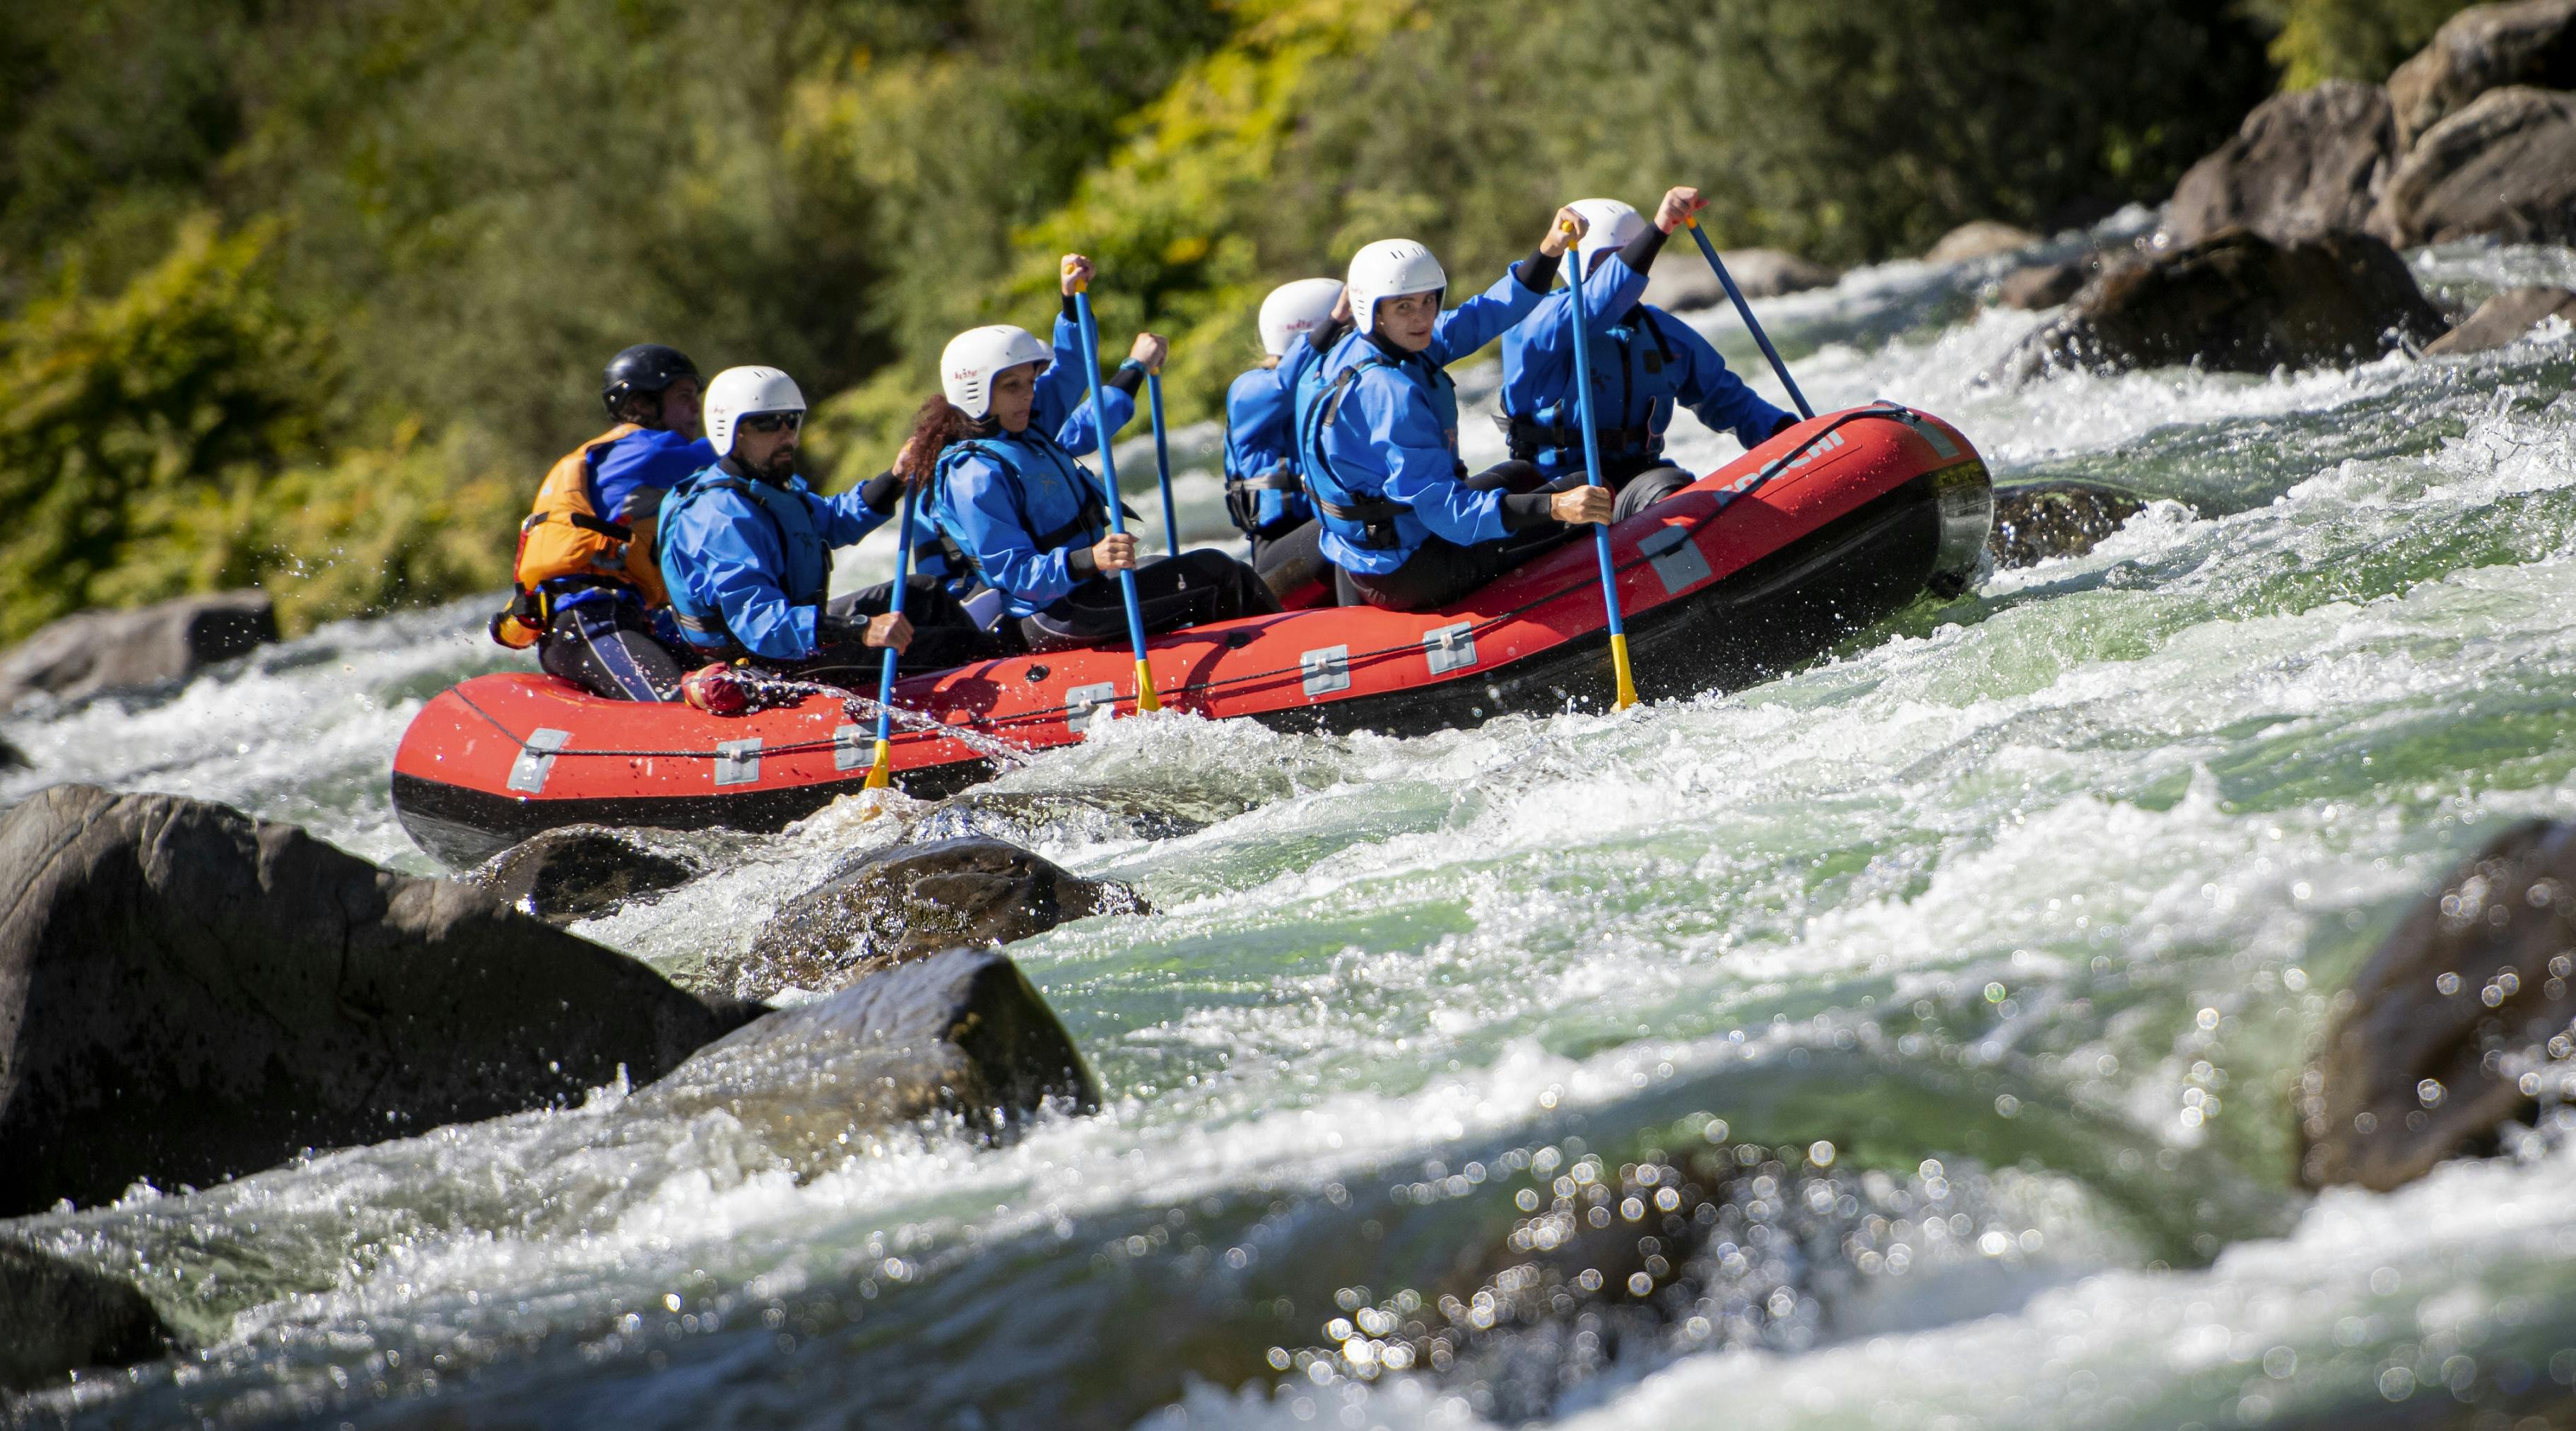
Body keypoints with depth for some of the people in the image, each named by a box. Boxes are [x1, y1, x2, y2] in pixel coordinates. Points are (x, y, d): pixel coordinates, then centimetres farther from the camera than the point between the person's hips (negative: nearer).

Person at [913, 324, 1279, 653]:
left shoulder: (1025, 431, 10)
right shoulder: (976, 476, -18)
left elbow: (1069, 369, 25)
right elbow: (1014, 574, -23)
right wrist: (1089, 560, -37)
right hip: (1054, 620, -10)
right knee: (1216, 575, -14)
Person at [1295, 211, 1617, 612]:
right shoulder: (1388, 392, -28)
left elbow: (1491, 312, 2)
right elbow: (1448, 513, -31)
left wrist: (1549, 250, -12)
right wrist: (1554, 507, -39)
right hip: (1405, 574, -10)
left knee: (1521, 476, 33)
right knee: (1589, 495, -2)